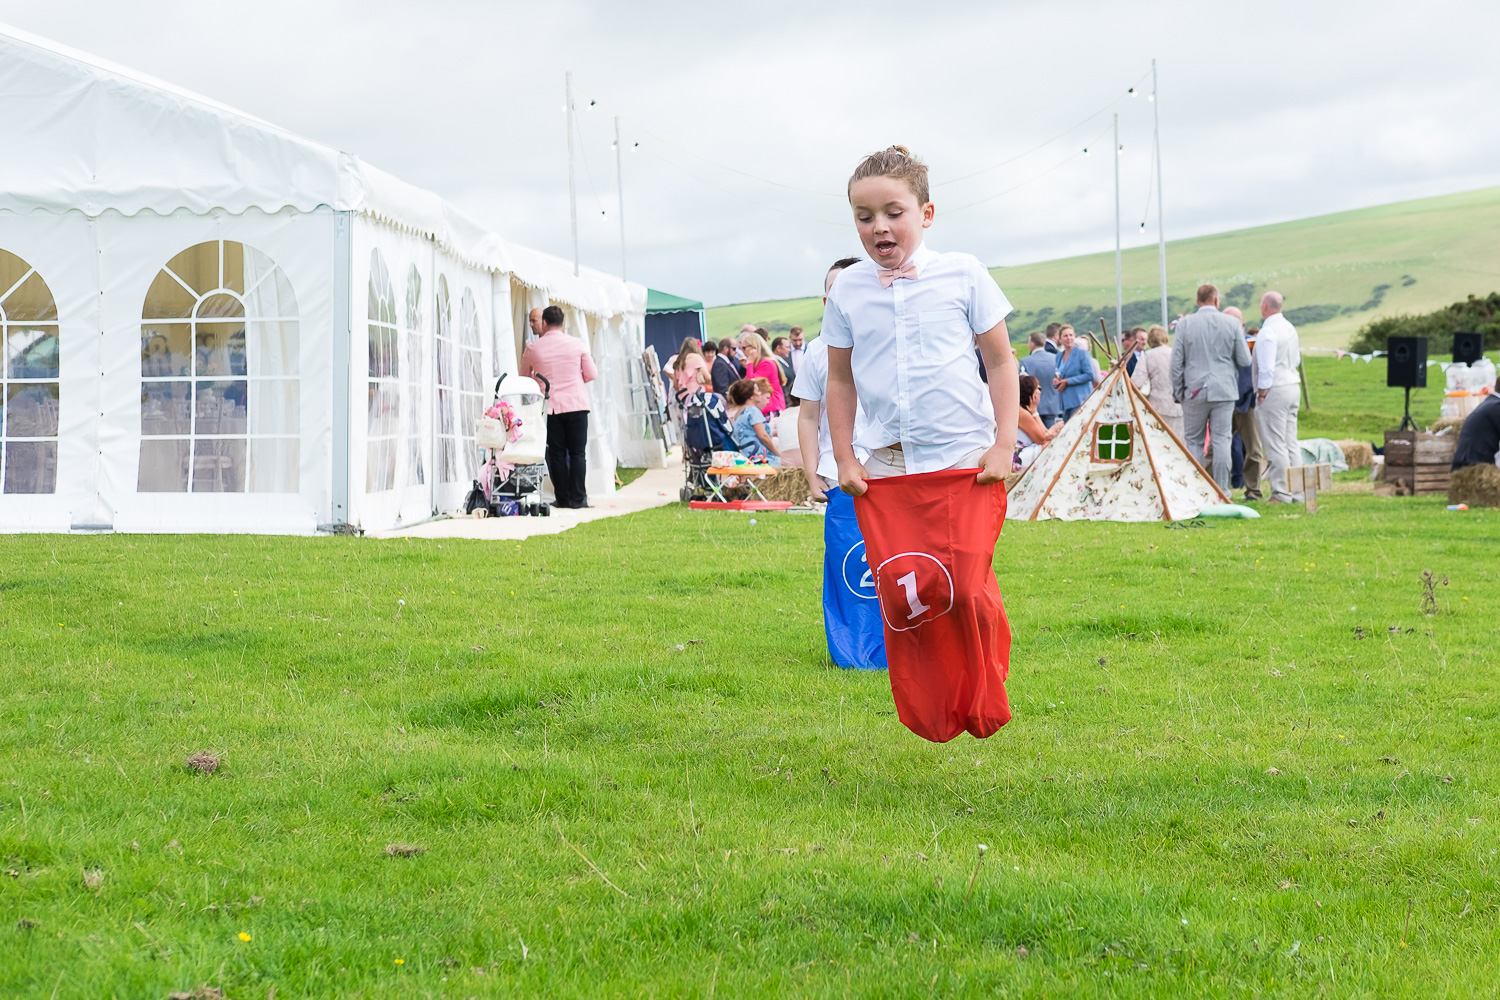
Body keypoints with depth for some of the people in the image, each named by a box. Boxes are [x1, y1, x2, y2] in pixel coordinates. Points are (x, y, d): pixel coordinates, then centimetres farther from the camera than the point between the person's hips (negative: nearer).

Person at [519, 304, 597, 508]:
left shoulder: (533, 348, 0)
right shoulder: (577, 344, 0)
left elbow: (523, 377, 14)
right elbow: (592, 374, 4)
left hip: (550, 406, 0)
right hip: (576, 404, 0)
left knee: (556, 453, 6)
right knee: (577, 452, 3)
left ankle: (562, 498, 6)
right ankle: (578, 498, -1)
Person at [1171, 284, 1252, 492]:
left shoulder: (1185, 324, -2)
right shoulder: (1231, 324, 0)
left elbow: (1176, 362, -2)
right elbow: (1245, 360, 3)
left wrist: (1177, 391, 8)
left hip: (1195, 391, 0)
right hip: (1224, 390, 0)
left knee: (1193, 441, 7)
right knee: (1222, 440, 2)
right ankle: (1222, 491, 3)